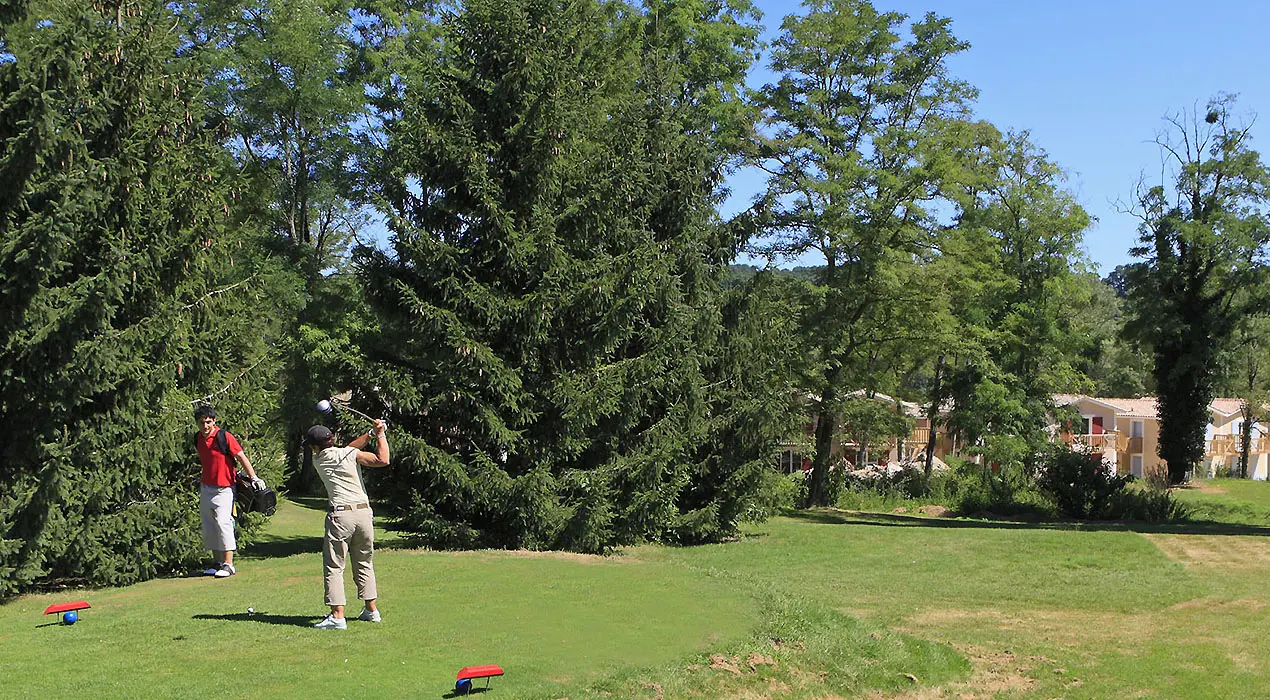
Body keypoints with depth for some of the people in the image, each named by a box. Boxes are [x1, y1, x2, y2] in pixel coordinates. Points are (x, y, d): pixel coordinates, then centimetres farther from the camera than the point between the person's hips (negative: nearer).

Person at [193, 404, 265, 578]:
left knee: (223, 523, -16)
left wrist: (254, 478, -15)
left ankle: (228, 564, -15)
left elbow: (241, 457, -12)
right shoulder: (198, 439, 6)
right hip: (205, 488, 7)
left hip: (223, 488, -7)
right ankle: (217, 562, 19)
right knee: (208, 527, 9)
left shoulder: (224, 437, -14)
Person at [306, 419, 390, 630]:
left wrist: (370, 434, 19)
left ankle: (337, 616, -14)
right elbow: (382, 460, -5)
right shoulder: (349, 454, 3)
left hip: (340, 515, -2)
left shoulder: (318, 461, 9)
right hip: (364, 512, 3)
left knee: (333, 567, -2)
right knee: (364, 563, 16)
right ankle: (371, 610, 21)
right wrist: (380, 434, 5)